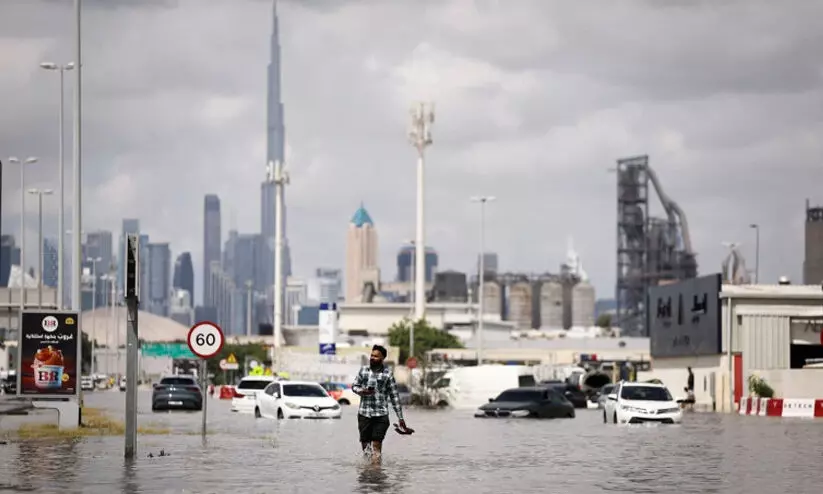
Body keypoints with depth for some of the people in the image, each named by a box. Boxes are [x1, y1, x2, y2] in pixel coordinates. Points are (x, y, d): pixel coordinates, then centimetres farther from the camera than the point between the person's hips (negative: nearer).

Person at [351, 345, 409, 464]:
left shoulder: (387, 374, 0)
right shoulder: (363, 370, 7)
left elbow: (394, 396, 3)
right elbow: (354, 386, 16)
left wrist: (400, 418, 2)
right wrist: (361, 391, -10)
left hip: (381, 414, -2)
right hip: (364, 413, 2)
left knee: (376, 444, -8)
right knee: (365, 443, 5)